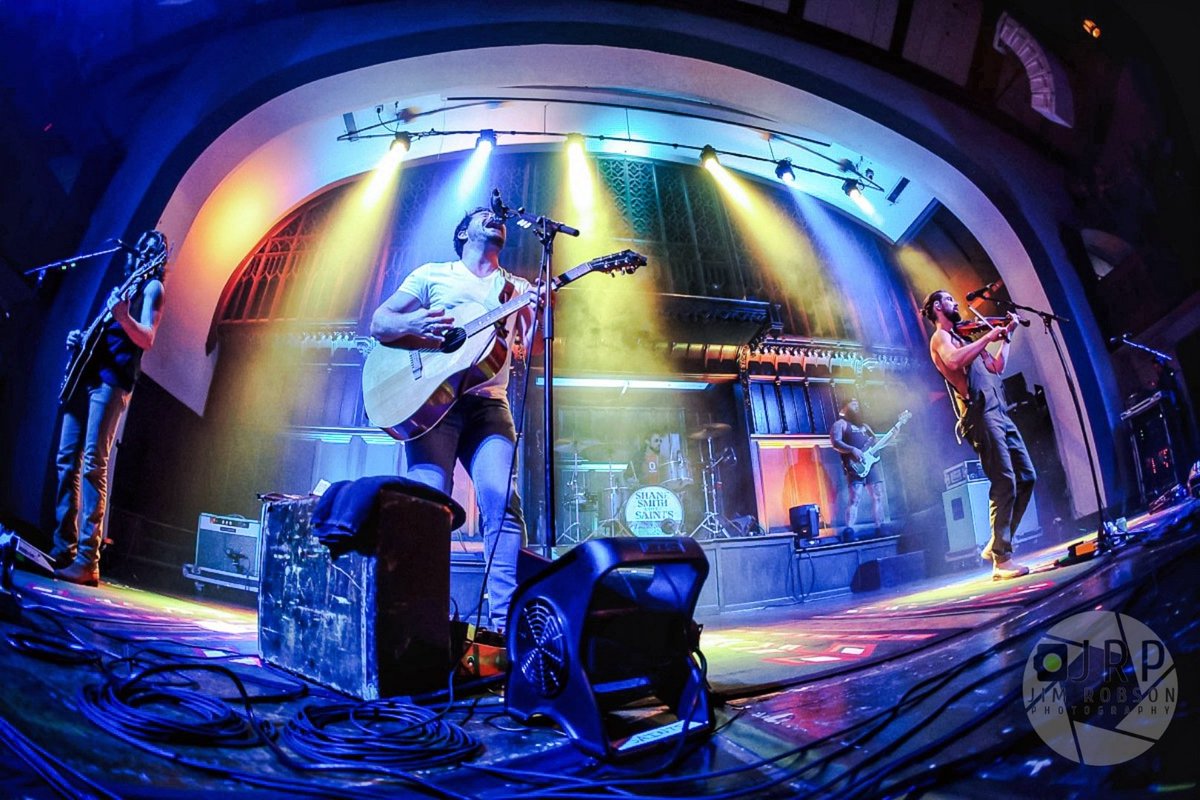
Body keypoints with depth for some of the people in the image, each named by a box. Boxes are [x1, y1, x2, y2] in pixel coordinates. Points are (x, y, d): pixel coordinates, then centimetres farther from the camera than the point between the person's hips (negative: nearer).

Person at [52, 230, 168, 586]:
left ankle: (87, 559, -15)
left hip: (112, 380, -8)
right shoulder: (124, 282, 24)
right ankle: (64, 547, 10)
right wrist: (80, 337, 10)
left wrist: (123, 316, -29)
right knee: (67, 459, 5)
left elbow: (146, 339, -11)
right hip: (86, 374, 8)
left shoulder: (151, 286, 1)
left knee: (92, 463, -15)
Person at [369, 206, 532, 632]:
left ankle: (507, 619, -16)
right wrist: (414, 322, -13)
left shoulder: (517, 288, 20)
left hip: (488, 404, 1)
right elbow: (379, 324, 9)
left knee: (501, 497, -17)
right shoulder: (433, 274, 16)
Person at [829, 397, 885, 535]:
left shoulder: (863, 425, 27)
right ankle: (849, 530, -19)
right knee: (855, 497, -16)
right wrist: (853, 450, -22)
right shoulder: (840, 424, 3)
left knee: (878, 495, 6)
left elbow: (876, 441, 27)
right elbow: (835, 442, -11)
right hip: (855, 465, -7)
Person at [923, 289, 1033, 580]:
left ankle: (995, 545, 12)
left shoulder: (964, 339, 27)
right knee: (1005, 482, -16)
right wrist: (989, 336, -14)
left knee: (1026, 476, 7)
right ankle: (1001, 560, -14)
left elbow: (996, 368, 29)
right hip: (980, 415, -9)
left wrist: (1006, 336, 24)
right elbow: (953, 361, -22)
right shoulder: (940, 337, 1)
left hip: (999, 413, 9)